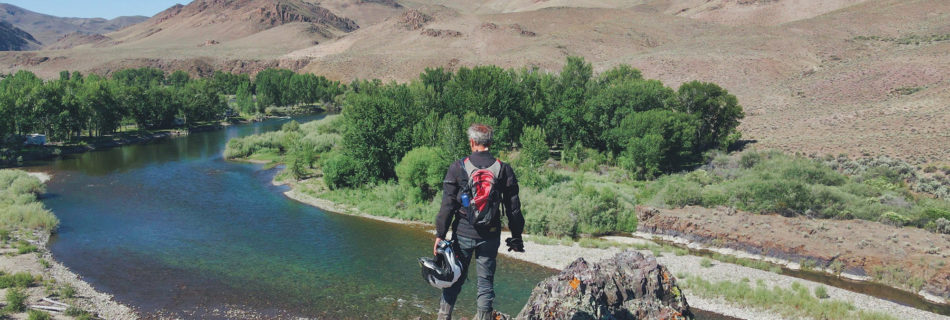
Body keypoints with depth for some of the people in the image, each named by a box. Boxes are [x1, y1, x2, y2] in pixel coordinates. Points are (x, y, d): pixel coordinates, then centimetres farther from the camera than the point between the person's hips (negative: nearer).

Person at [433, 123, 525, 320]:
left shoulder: (458, 168, -7)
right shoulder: (504, 169, -2)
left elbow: (447, 206, -7)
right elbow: (513, 208, 2)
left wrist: (440, 234, -1)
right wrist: (516, 237, 10)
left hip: (463, 233, 0)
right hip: (490, 236, 1)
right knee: (486, 280, 10)